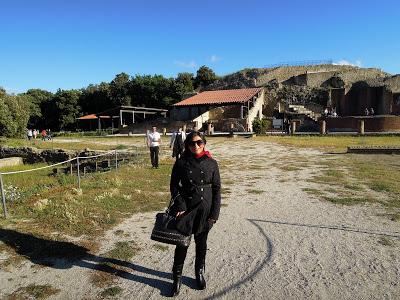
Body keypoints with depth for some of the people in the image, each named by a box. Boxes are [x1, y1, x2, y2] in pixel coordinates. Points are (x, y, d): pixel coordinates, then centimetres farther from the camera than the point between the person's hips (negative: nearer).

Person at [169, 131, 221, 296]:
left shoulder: (212, 163, -3)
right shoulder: (181, 163, -5)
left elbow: (216, 189, -1)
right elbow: (174, 185, 0)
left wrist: (214, 213, -5)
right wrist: (180, 206, -10)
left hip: (205, 210, 1)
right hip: (186, 208, -1)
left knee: (201, 243, 16)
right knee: (182, 243, 6)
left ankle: (200, 273, 38)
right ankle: (177, 278, 26)